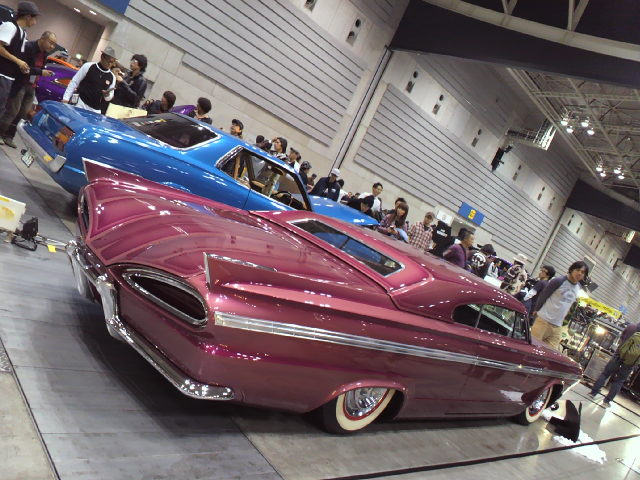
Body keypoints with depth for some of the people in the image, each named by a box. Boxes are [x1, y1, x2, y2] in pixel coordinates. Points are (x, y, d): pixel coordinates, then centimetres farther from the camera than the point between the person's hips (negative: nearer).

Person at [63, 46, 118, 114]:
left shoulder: (112, 77, 7)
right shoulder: (88, 66, -2)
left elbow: (108, 98, 13)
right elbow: (74, 82, 2)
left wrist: (107, 94, -10)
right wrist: (66, 98, -3)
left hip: (95, 110, 3)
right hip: (81, 104, -3)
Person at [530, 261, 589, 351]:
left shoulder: (578, 287, 10)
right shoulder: (559, 281, -9)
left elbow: (570, 304, 17)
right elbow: (543, 296, -4)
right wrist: (536, 310, 3)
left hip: (557, 326, 6)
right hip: (543, 320, -6)